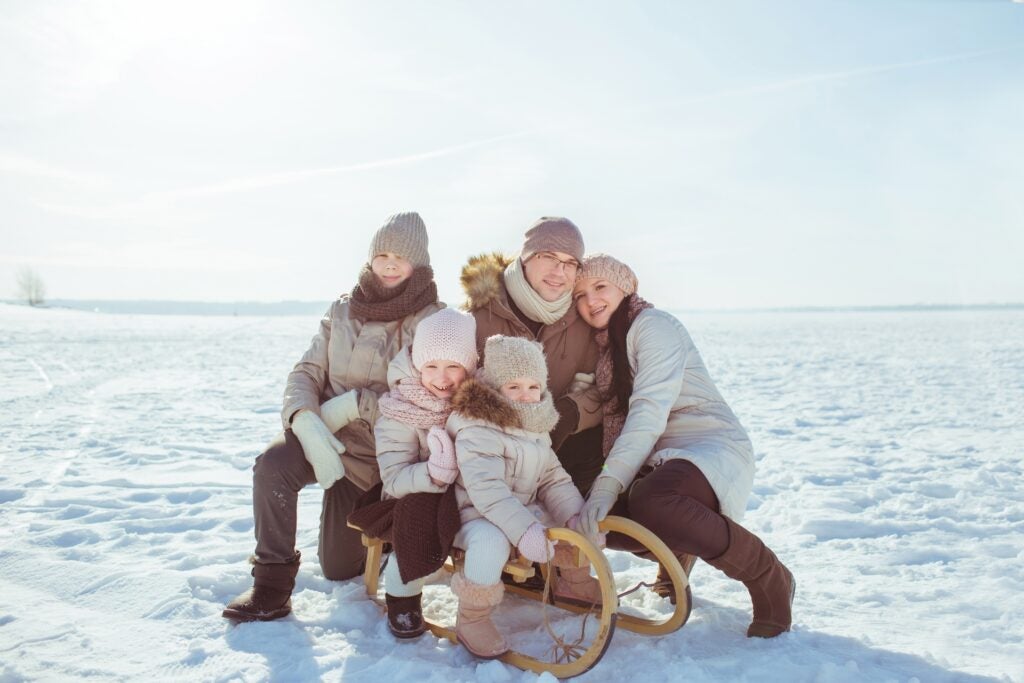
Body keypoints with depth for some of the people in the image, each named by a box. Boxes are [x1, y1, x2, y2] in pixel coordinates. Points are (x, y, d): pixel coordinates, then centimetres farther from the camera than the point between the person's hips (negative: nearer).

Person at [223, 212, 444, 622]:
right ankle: (271, 587, -13)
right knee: (273, 464, -32)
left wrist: (352, 404, -24)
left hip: (386, 454, -2)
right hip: (332, 440, 2)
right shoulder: (343, 312, 1)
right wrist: (306, 422, -26)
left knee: (339, 567, 6)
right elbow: (306, 374, -4)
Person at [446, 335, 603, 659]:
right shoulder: (477, 429, -21)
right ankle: (472, 620, -16)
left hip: (525, 509, 8)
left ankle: (574, 582, 30)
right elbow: (486, 488, -32)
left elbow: (554, 479, 6)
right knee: (491, 542, -40)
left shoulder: (536, 430, 9)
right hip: (478, 514, -8)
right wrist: (523, 529, -42)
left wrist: (576, 516, -12)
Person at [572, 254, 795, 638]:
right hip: (657, 461, 8)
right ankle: (677, 551, 16)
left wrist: (607, 486, -32)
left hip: (711, 450, -8)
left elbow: (650, 412, -23)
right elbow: (612, 422, 10)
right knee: (590, 518, -14)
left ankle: (769, 579, -16)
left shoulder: (653, 325, -9)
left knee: (649, 502, -38)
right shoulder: (605, 345, 17)